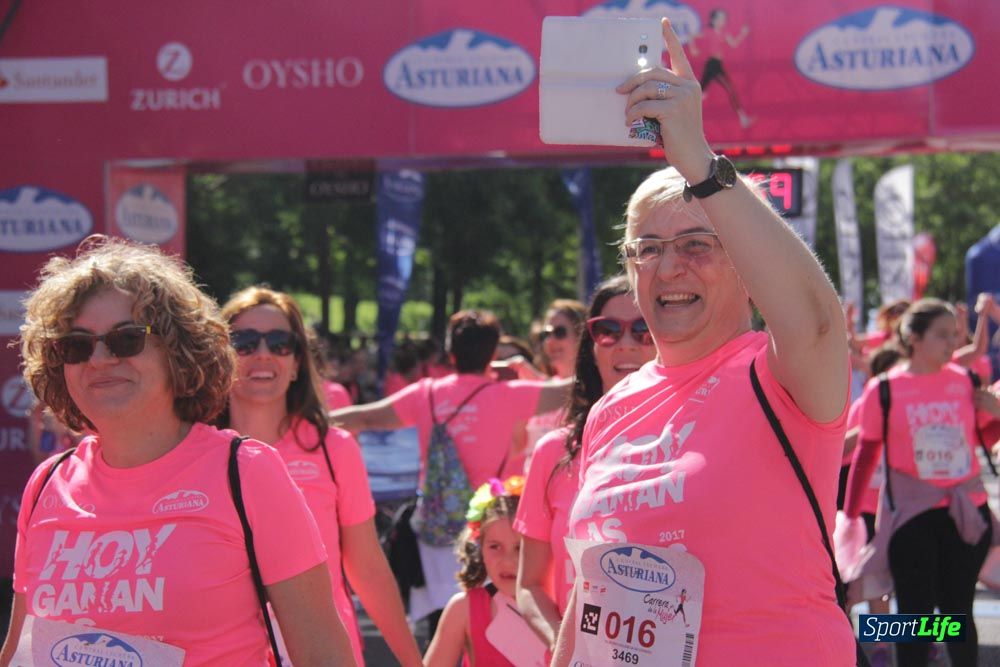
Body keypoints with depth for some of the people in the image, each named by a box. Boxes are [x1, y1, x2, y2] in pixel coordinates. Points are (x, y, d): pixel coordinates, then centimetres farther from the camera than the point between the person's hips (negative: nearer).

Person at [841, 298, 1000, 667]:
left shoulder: (966, 381, 2)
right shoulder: (884, 390, -4)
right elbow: (866, 454, 2)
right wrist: (851, 515, 2)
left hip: (965, 511, 2)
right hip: (910, 512, -2)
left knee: (958, 608, 8)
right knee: (916, 612, 1)